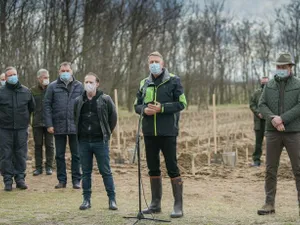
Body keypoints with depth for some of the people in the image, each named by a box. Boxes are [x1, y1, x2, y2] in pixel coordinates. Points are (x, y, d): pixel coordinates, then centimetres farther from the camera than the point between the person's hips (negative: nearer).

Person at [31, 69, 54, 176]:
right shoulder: (33, 90, 3)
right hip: (37, 123, 1)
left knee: (49, 145, 4)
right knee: (38, 145, 7)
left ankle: (49, 167, 13)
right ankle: (38, 167, 14)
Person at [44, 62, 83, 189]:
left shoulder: (79, 86, 5)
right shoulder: (53, 87, 3)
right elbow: (47, 105, 1)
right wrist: (49, 124, -7)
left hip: (76, 126, 0)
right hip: (58, 126, 0)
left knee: (76, 154, 5)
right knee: (59, 155, 7)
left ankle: (76, 180, 13)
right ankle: (62, 180, 16)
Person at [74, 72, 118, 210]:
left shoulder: (105, 99, -3)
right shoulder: (78, 101, 6)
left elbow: (113, 117, 3)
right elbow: (75, 119, 18)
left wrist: (106, 133, 5)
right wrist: (80, 132, 12)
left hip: (100, 142, -3)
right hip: (84, 142, 3)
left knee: (105, 171, 1)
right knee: (86, 172, 8)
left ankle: (112, 199, 8)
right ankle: (86, 199, 15)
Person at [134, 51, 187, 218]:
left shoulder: (173, 81, -2)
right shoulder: (144, 83, 12)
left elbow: (181, 103, -7)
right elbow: (137, 105, 15)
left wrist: (161, 108, -17)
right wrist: (144, 110, -8)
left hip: (168, 132, -5)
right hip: (149, 132, 5)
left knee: (172, 168, -3)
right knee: (153, 168, 11)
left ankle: (178, 205, 2)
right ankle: (156, 203, 22)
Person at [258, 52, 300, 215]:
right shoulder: (269, 86, 9)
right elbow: (262, 105, 1)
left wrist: (282, 118, -19)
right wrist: (273, 118, -17)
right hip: (273, 133, 3)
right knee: (270, 169, 4)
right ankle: (269, 203, 10)